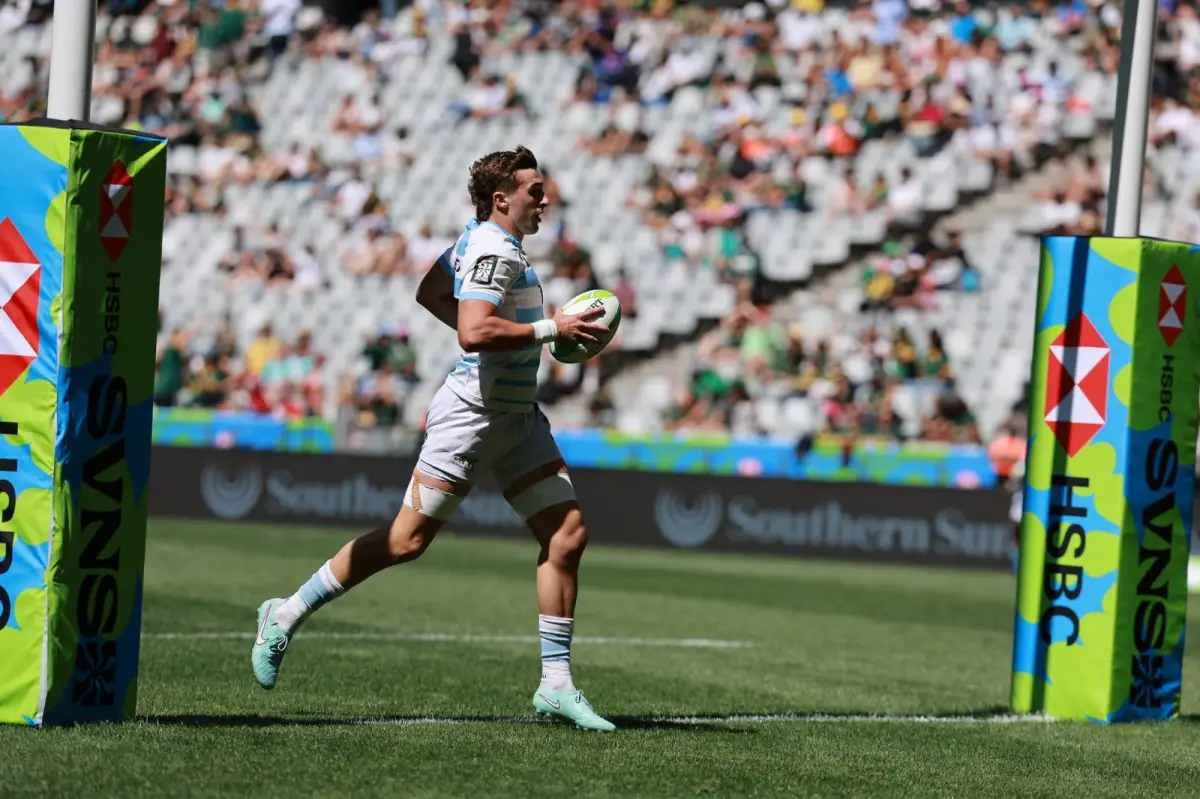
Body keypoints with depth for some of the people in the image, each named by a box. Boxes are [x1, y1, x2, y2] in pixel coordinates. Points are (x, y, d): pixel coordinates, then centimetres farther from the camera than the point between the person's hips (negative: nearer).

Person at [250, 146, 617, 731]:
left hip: (518, 418, 10)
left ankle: (556, 682, 1)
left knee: (568, 534, -2)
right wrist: (551, 330, -25)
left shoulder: (478, 239, 13)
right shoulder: (493, 250, -17)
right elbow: (474, 332, -31)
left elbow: (430, 293, 27)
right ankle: (287, 615, 11)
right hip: (473, 414, -10)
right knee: (408, 540, -4)